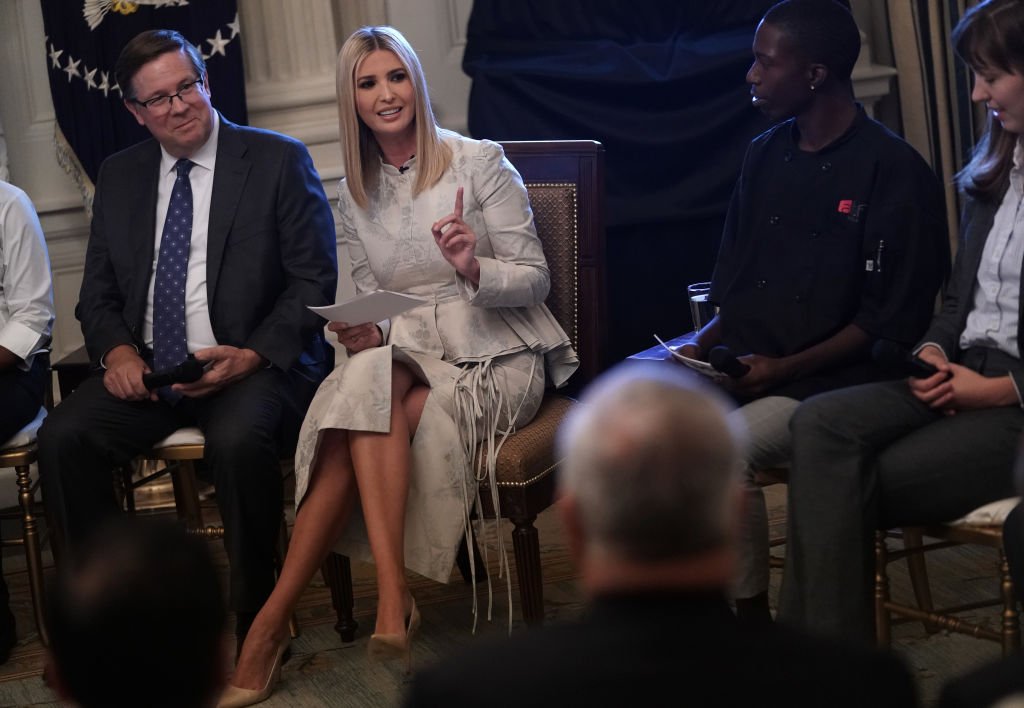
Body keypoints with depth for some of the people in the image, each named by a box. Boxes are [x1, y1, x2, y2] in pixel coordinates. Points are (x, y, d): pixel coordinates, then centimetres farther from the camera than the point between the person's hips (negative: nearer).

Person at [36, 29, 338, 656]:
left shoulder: (279, 160, 1)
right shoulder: (120, 176, 15)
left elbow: (315, 281, -3)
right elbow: (99, 293, 17)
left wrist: (253, 356, -18)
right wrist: (116, 350, -6)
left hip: (254, 365, -4)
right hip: (145, 369, 4)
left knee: (239, 440, -36)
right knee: (63, 439, -23)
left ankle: (257, 620, -18)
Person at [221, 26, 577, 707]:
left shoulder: (480, 162, -3)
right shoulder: (356, 194, 11)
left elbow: (534, 281, -4)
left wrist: (474, 268, -24)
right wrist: (362, 330, -7)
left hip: (496, 356, -4)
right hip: (405, 355, 4)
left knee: (370, 406, -29)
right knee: (364, 381, -32)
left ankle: (275, 619, -29)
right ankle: (392, 596, -36)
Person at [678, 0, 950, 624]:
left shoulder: (893, 170, -9)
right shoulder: (766, 156, 12)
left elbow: (893, 319, -12)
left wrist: (786, 368, -18)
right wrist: (703, 343, -3)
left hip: (829, 378, -7)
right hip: (742, 362, 7)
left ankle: (753, 618, -12)